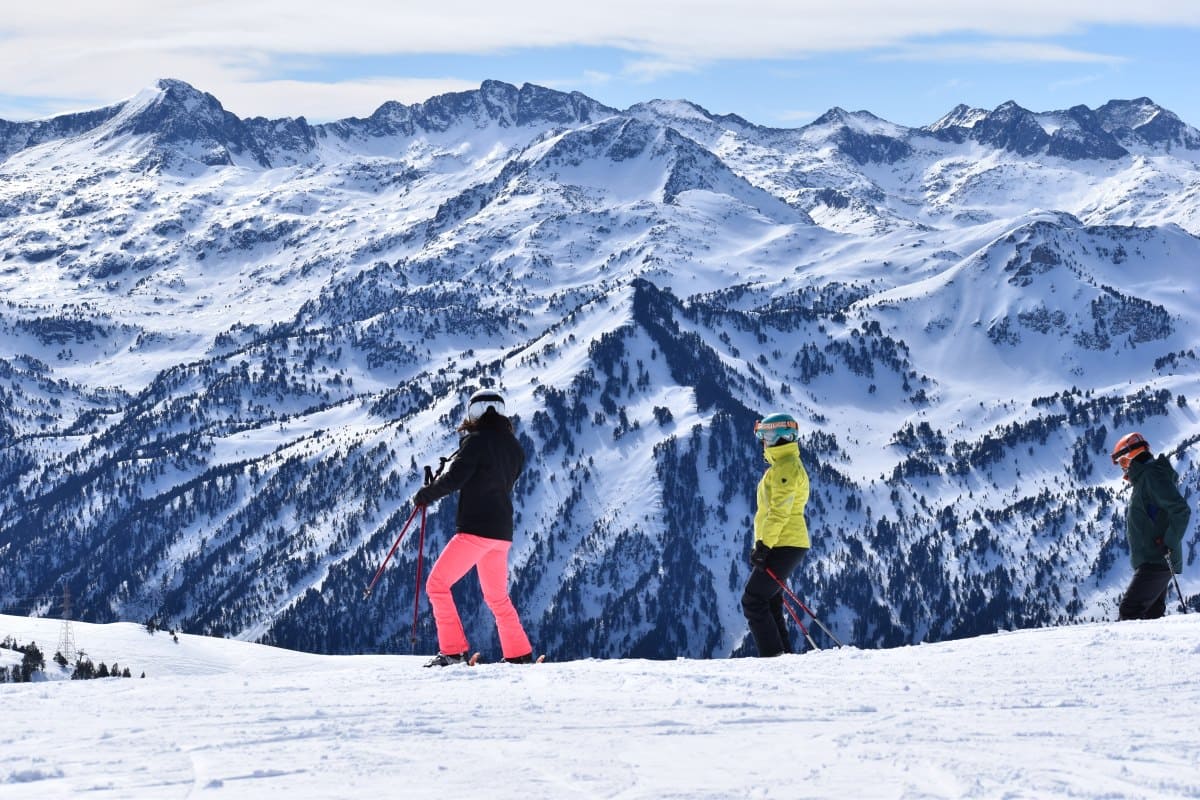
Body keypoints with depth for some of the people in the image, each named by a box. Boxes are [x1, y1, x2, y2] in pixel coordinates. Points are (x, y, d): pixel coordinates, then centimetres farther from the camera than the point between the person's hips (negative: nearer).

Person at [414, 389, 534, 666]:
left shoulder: (477, 441, -9)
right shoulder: (514, 447, 13)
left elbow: (454, 479, -16)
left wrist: (426, 494, 1)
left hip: (475, 529, -8)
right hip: (502, 531, 8)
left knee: (437, 584, -3)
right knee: (497, 597, 20)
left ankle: (453, 651, -11)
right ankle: (519, 654, 20)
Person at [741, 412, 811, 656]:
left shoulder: (785, 467, -13)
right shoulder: (781, 465, 21)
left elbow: (779, 512, -21)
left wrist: (763, 545, -24)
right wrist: (762, 546, 24)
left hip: (783, 546, -11)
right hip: (788, 545, 11)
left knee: (753, 601, -11)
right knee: (768, 603, 12)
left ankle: (774, 657, -14)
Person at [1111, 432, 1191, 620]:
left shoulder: (1152, 475, -10)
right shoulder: (1144, 478, 23)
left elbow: (1181, 510, -19)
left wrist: (1170, 545, -23)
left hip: (1156, 562, -10)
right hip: (1156, 562, 10)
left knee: (1129, 612, -18)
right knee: (1152, 615, 7)